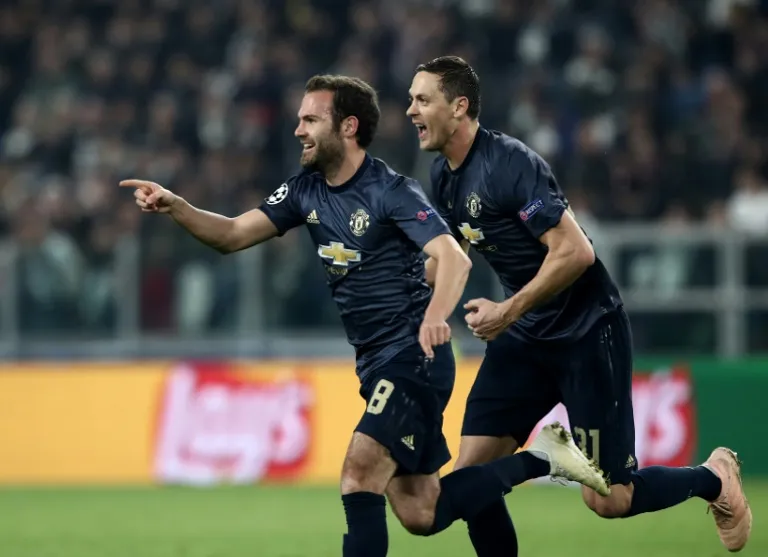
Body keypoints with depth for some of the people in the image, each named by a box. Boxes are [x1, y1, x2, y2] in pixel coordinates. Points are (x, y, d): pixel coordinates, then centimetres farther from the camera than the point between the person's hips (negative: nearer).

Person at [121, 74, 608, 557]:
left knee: (360, 471, -23)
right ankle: (539, 458, 20)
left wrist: (435, 317, -46)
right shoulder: (307, 191, 7)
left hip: (413, 358, -8)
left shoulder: (391, 191, -15)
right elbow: (233, 235, 5)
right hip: (376, 365, 8)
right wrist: (174, 206, -12)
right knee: (420, 515, 7)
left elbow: (453, 258, -27)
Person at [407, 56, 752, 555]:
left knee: (609, 499, -5)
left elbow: (576, 252, -27)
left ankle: (715, 478, 22)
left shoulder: (509, 163, -22)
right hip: (525, 340, 8)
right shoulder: (445, 176, 5)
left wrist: (509, 311, -24)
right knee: (470, 474, -5)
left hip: (588, 331, -8)